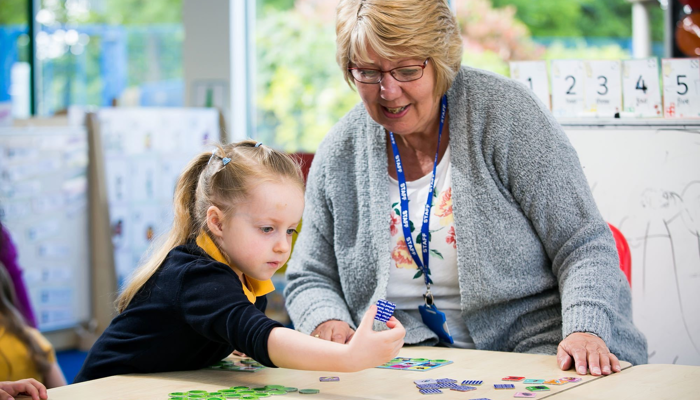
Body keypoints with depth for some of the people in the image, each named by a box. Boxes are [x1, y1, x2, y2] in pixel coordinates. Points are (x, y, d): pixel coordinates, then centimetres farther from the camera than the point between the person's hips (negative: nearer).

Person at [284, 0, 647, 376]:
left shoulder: (503, 111, -8)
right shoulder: (338, 154, 2)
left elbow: (584, 247, -8)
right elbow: (310, 277, 12)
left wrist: (584, 331, -25)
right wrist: (326, 321, -10)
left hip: (532, 345, -3)